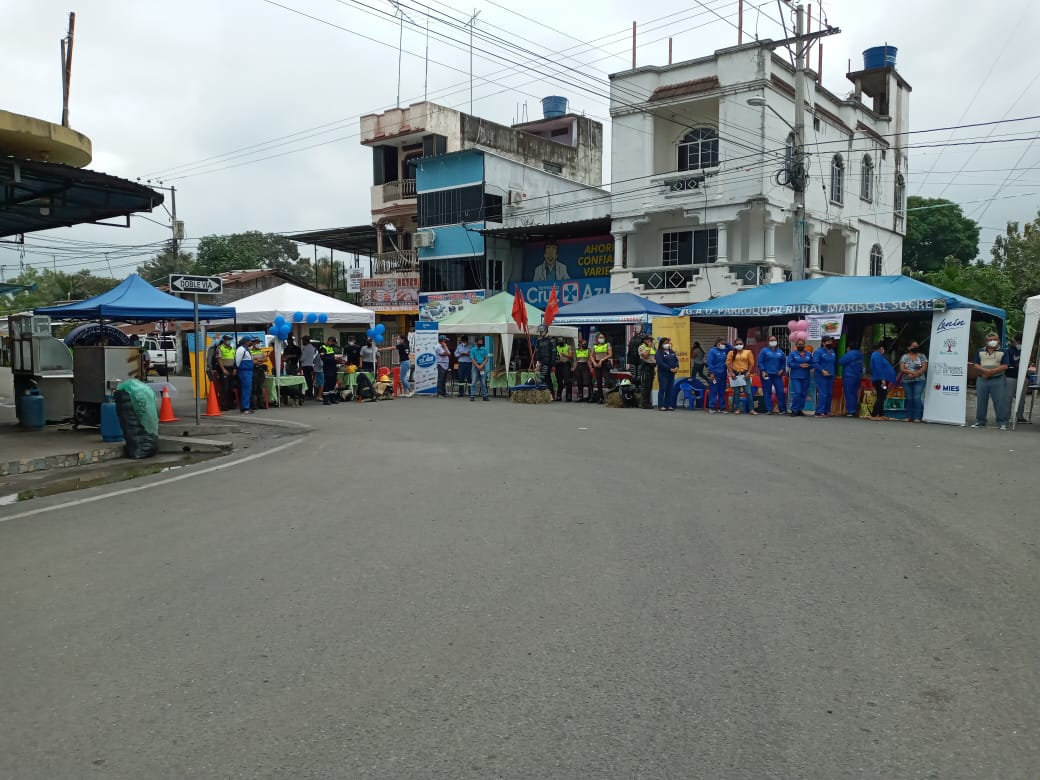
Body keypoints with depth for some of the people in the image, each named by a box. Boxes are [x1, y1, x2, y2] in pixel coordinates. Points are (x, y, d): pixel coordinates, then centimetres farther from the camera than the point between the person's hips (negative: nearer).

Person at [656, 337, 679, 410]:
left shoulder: (672, 352, 17)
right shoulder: (659, 353, -5)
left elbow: (676, 360, 12)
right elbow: (661, 363, -15)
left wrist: (677, 367, -9)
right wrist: (670, 369, -19)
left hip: (671, 374, 6)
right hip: (663, 374, -6)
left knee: (670, 389, 6)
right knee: (662, 389, -5)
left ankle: (668, 405, 10)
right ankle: (661, 405, -2)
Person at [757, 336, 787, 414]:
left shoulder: (780, 352, 13)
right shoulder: (764, 351, 3)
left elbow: (784, 362, 18)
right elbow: (760, 361, -1)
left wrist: (782, 370, 2)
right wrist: (763, 371, -10)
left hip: (777, 375, 2)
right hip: (766, 374, -2)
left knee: (780, 391, -3)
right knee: (767, 392, -1)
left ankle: (783, 409, 4)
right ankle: (769, 410, 4)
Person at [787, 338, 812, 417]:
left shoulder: (809, 354, 12)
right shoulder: (792, 354, 1)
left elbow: (812, 364, 11)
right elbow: (789, 363, -8)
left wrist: (808, 366, -11)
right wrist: (800, 365, -15)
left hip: (805, 377, 4)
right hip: (795, 377, -4)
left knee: (803, 394, 5)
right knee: (797, 393, -14)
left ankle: (800, 410, 14)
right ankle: (794, 410, -6)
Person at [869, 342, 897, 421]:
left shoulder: (878, 355, 20)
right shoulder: (877, 355, -13)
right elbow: (878, 368, -22)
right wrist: (883, 379, -25)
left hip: (880, 380, 11)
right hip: (880, 380, -11)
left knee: (881, 398, 12)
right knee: (881, 397, -10)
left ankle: (881, 415, 16)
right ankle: (873, 415, -11)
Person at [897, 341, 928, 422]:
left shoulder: (922, 356, 7)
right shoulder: (904, 357, 8)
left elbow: (924, 367, -4)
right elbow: (902, 369, -2)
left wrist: (915, 374, -17)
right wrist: (911, 372, -17)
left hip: (919, 380, -2)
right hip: (907, 381, 2)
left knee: (917, 398, -10)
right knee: (909, 398, 5)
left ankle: (917, 417, -10)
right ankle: (909, 417, 10)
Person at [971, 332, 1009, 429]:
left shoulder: (1003, 352, 5)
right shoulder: (980, 352, 12)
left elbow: (1004, 366, -5)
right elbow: (976, 365, 4)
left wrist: (992, 372, -15)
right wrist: (985, 370, -14)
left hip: (998, 380, -3)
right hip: (982, 380, 3)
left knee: (1000, 402, -5)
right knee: (981, 402, 6)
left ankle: (1002, 423, -2)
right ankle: (980, 422, 15)